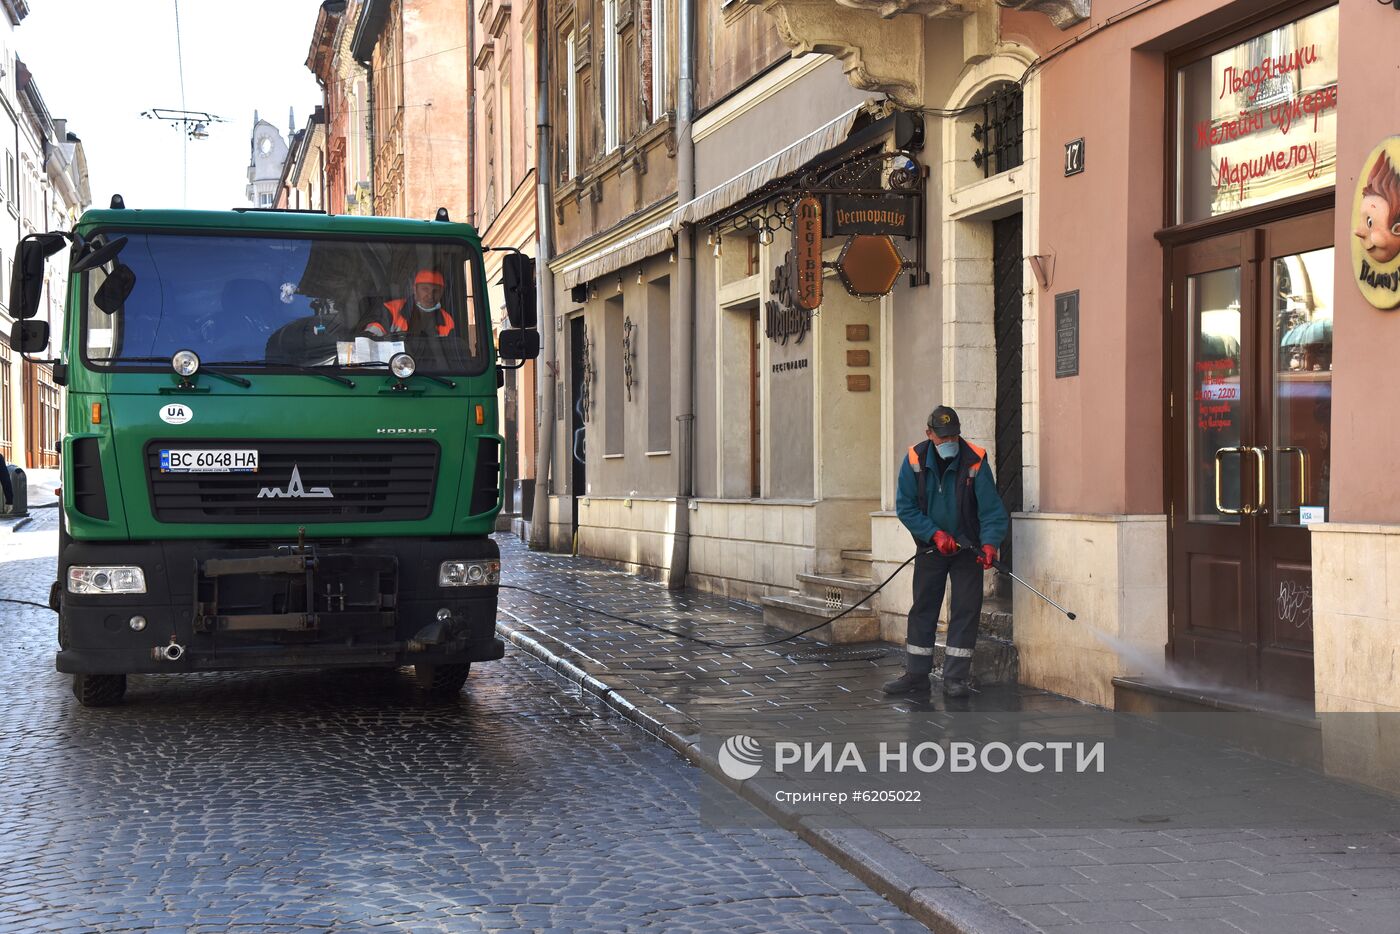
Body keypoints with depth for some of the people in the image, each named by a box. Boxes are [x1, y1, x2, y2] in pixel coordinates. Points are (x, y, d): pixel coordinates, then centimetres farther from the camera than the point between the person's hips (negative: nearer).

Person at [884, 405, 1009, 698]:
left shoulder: (976, 460, -16)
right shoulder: (914, 460, -10)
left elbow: (991, 509, -17)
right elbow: (905, 507, -8)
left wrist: (989, 543, -32)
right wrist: (935, 533, -17)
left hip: (968, 548, -2)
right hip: (930, 547, 2)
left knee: (966, 610, -3)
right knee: (923, 608, 8)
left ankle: (955, 678, 3)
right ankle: (916, 674, 17)